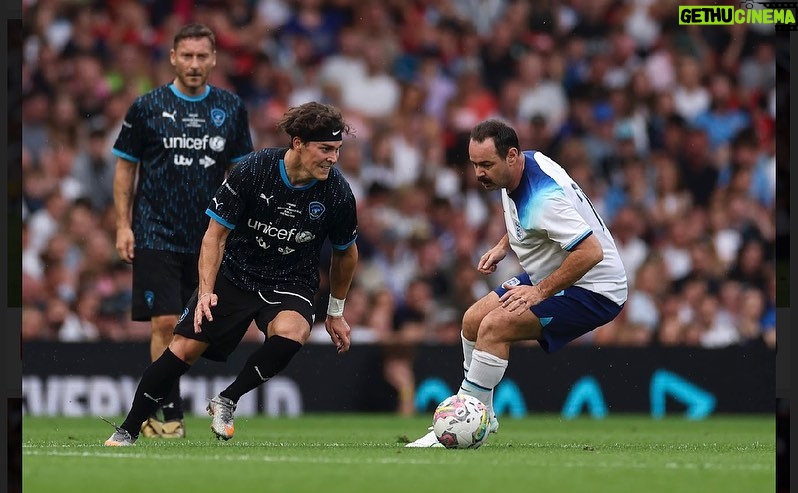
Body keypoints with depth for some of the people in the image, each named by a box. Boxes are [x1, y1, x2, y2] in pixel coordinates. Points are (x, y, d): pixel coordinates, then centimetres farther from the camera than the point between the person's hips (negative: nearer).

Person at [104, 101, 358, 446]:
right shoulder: (252, 171, -19)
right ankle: (127, 432, 7)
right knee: (185, 348, -9)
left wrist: (336, 312, 13)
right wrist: (206, 291, -21)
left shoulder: (337, 192, -14)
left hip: (291, 284, 0)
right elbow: (216, 235, -10)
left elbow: (346, 253, 6)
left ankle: (227, 401, -13)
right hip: (235, 273, 0)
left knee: (291, 331, -34)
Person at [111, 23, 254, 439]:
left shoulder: (231, 109, 7)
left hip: (208, 237, 3)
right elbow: (125, 168, 5)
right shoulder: (147, 107, -1)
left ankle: (151, 412, 17)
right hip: (156, 235, -3)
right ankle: (171, 416, -6)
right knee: (165, 323, -11)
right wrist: (123, 225, -2)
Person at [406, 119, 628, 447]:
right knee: (473, 320, 8)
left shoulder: (543, 198, -31)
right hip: (551, 276, 10)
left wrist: (541, 292, -30)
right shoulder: (529, 161, -2)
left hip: (593, 290, -10)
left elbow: (591, 251, -36)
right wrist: (504, 245, 10)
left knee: (495, 326, -23)